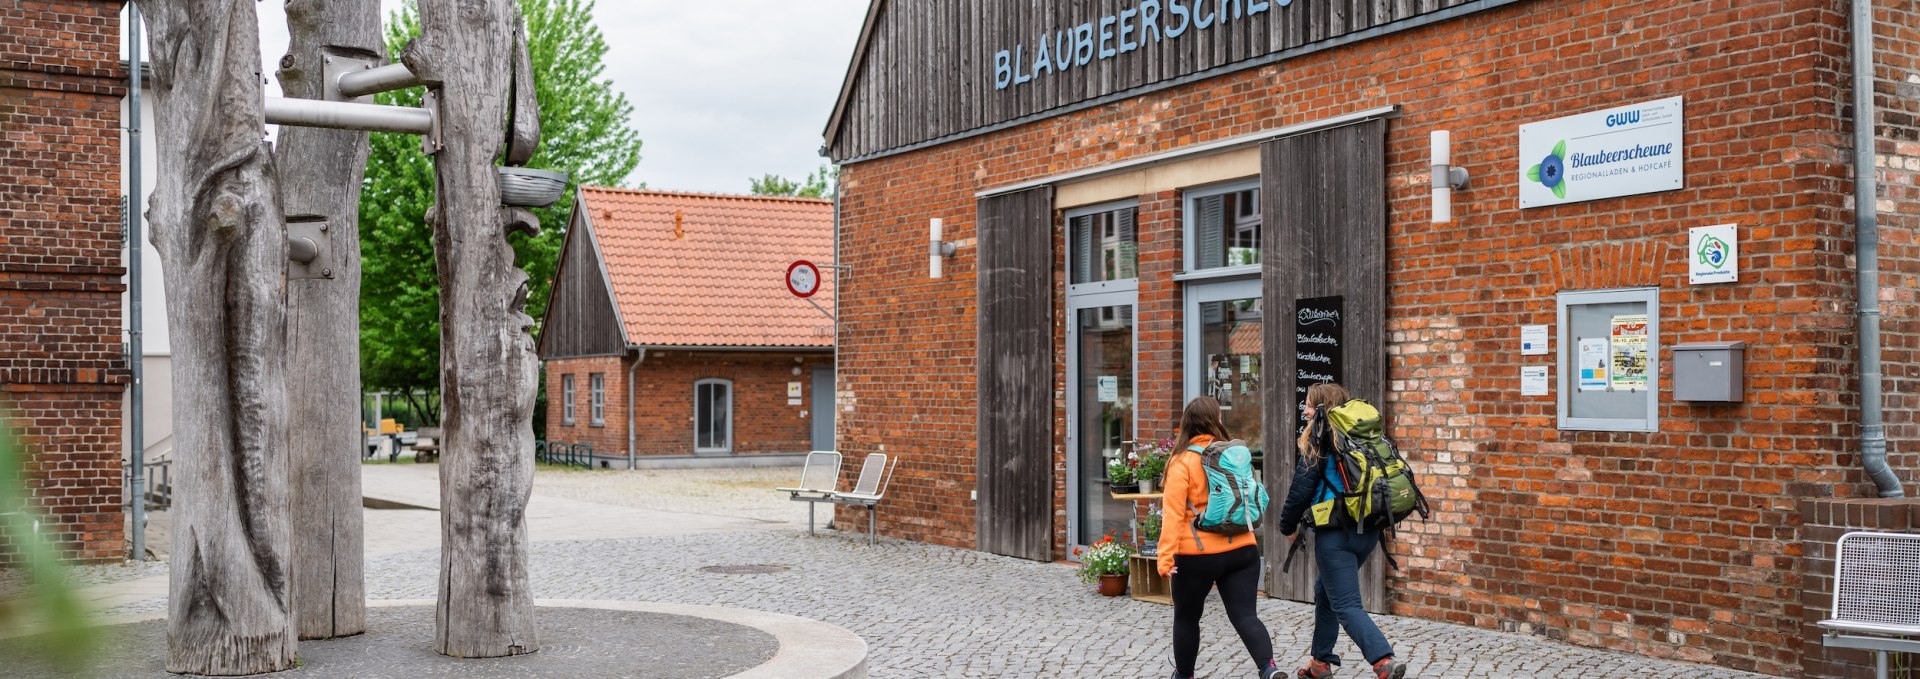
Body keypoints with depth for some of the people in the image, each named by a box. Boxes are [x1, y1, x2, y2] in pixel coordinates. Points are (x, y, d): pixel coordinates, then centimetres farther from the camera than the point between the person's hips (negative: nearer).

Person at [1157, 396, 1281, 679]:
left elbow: (1173, 512, -15)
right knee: (1245, 616, 1)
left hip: (1197, 555, -3)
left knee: (1186, 617, 16)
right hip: (1241, 550, 4)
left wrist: (1166, 556, -16)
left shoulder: (1183, 461, -9)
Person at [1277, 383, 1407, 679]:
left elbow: (1301, 491, -10)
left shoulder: (1318, 443, -9)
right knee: (1325, 591, 23)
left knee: (1346, 605, -6)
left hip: (1335, 534, -8)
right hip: (1368, 531, 8)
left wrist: (1288, 525, 5)